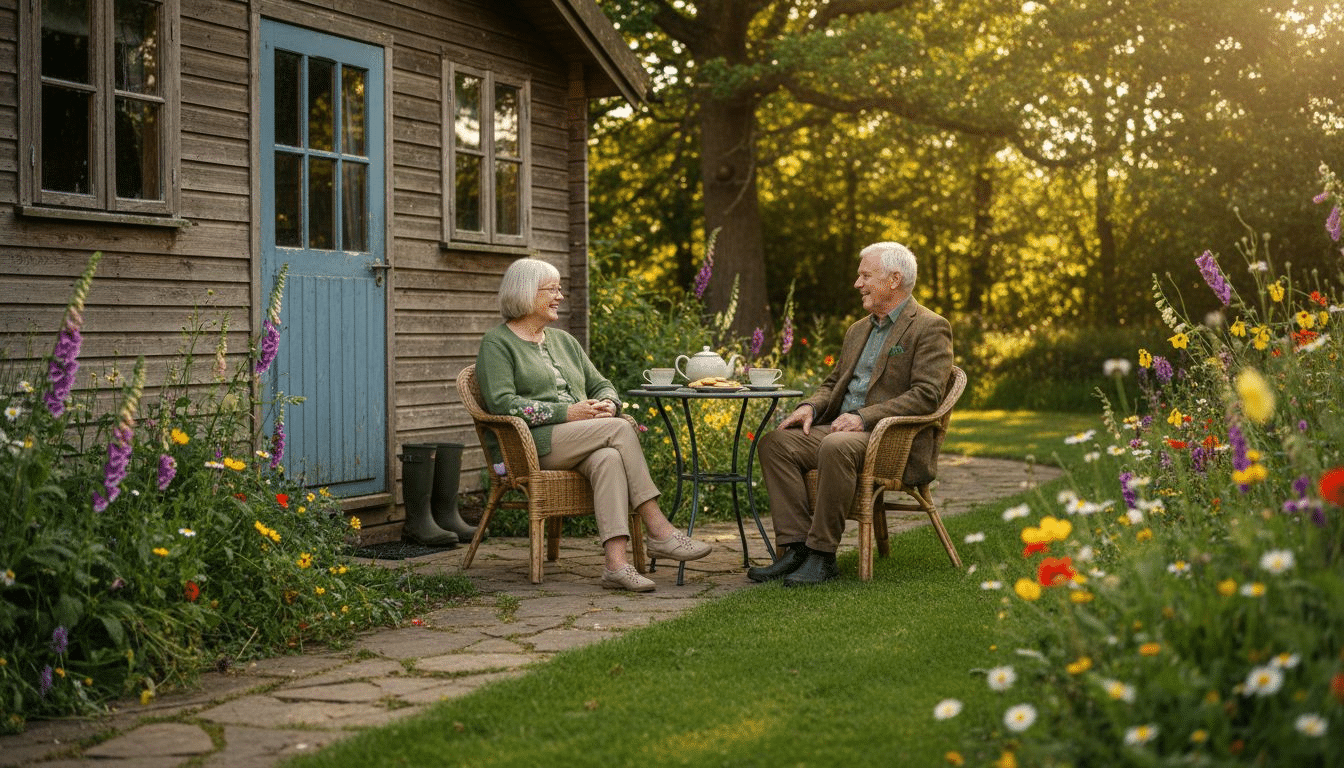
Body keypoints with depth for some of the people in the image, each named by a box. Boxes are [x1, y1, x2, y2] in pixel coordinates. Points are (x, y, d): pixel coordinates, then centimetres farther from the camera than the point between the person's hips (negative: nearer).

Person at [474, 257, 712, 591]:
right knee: (621, 429, -27)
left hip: (584, 444, 6)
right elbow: (502, 403, -10)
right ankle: (659, 532, -25)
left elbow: (602, 385, 25)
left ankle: (616, 563, -42)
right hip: (534, 443, -6)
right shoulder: (497, 343, 5)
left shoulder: (563, 340, 26)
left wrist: (607, 406, -1)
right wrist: (566, 413, -16)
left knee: (609, 459, -32)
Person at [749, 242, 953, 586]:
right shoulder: (858, 330, 23)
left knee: (836, 447, -37)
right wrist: (810, 406, 1)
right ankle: (796, 547, -17)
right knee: (775, 442, -14)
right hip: (841, 428, 8)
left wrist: (864, 417, -22)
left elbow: (926, 395, -15)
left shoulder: (931, 328, -3)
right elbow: (833, 383, 26)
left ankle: (823, 555, -27)